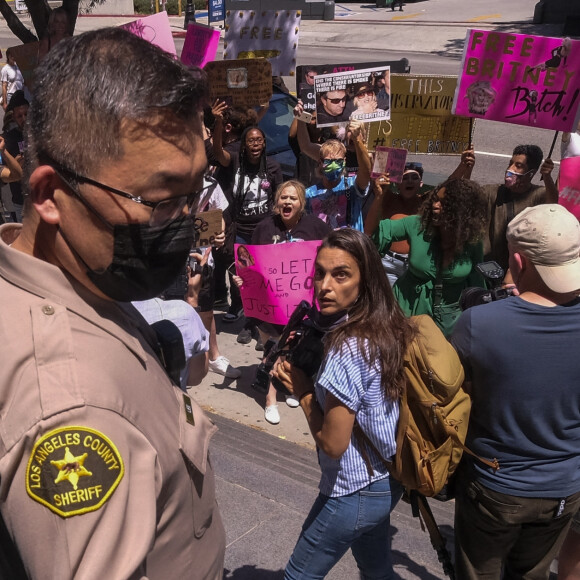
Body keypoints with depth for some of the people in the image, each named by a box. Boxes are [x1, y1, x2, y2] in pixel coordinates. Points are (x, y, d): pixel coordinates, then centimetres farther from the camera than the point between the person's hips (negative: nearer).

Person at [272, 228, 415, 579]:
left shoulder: (348, 347, -28)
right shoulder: (388, 329, -3)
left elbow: (333, 443, -23)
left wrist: (302, 390, -11)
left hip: (355, 493, -8)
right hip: (386, 482, 8)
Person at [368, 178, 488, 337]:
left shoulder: (473, 244, -11)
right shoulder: (417, 225, -14)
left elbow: (477, 285, 1)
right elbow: (372, 234, -11)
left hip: (450, 314, 0)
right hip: (411, 310, 0)